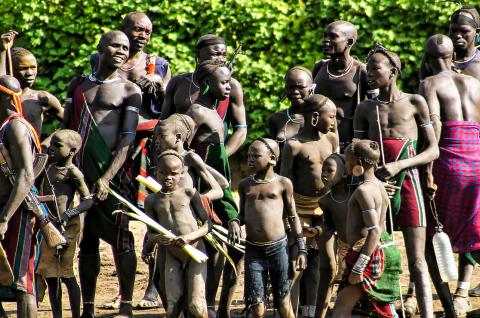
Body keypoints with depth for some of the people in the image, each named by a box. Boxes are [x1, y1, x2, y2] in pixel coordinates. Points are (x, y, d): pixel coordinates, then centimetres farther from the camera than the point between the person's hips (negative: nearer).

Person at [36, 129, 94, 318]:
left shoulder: (72, 172, -10)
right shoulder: (49, 167, 11)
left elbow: (88, 200, -12)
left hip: (66, 227, -8)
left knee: (66, 274, -6)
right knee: (50, 275, 9)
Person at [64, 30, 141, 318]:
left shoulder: (129, 91, 2)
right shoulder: (78, 84, 16)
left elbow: (128, 139, -7)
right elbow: (67, 129, 18)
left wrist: (107, 178, -18)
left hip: (112, 170, -4)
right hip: (80, 170, 4)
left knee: (120, 239, -3)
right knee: (87, 240, 6)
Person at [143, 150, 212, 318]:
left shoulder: (189, 194, -1)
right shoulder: (152, 200, 6)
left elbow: (208, 224, 0)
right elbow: (151, 233, 4)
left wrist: (190, 236, -19)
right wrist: (158, 239, -20)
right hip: (172, 256, 2)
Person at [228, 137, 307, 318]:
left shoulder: (283, 183, 2)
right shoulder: (245, 185, 10)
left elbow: (293, 216, 7)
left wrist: (301, 249, 4)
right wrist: (235, 222, -6)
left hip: (278, 248, -2)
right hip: (253, 250, 2)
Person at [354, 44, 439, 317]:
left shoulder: (415, 103, 4)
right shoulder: (366, 109, 11)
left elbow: (433, 151, 2)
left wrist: (398, 166, -12)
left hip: (407, 183, -3)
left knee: (416, 259, -7)